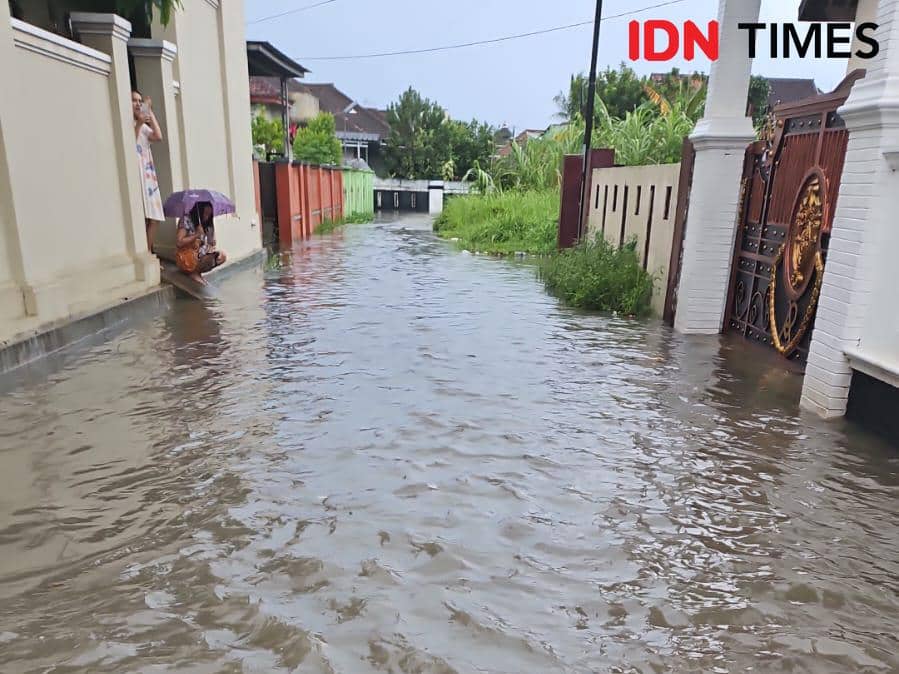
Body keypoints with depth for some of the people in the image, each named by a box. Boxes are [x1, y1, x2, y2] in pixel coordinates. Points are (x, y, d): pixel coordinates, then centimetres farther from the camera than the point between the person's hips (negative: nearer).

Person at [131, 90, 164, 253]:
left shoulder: (143, 125, 21)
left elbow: (158, 137, 1)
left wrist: (150, 111, 4)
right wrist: (138, 124, -14)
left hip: (148, 175, 7)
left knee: (154, 219, 2)